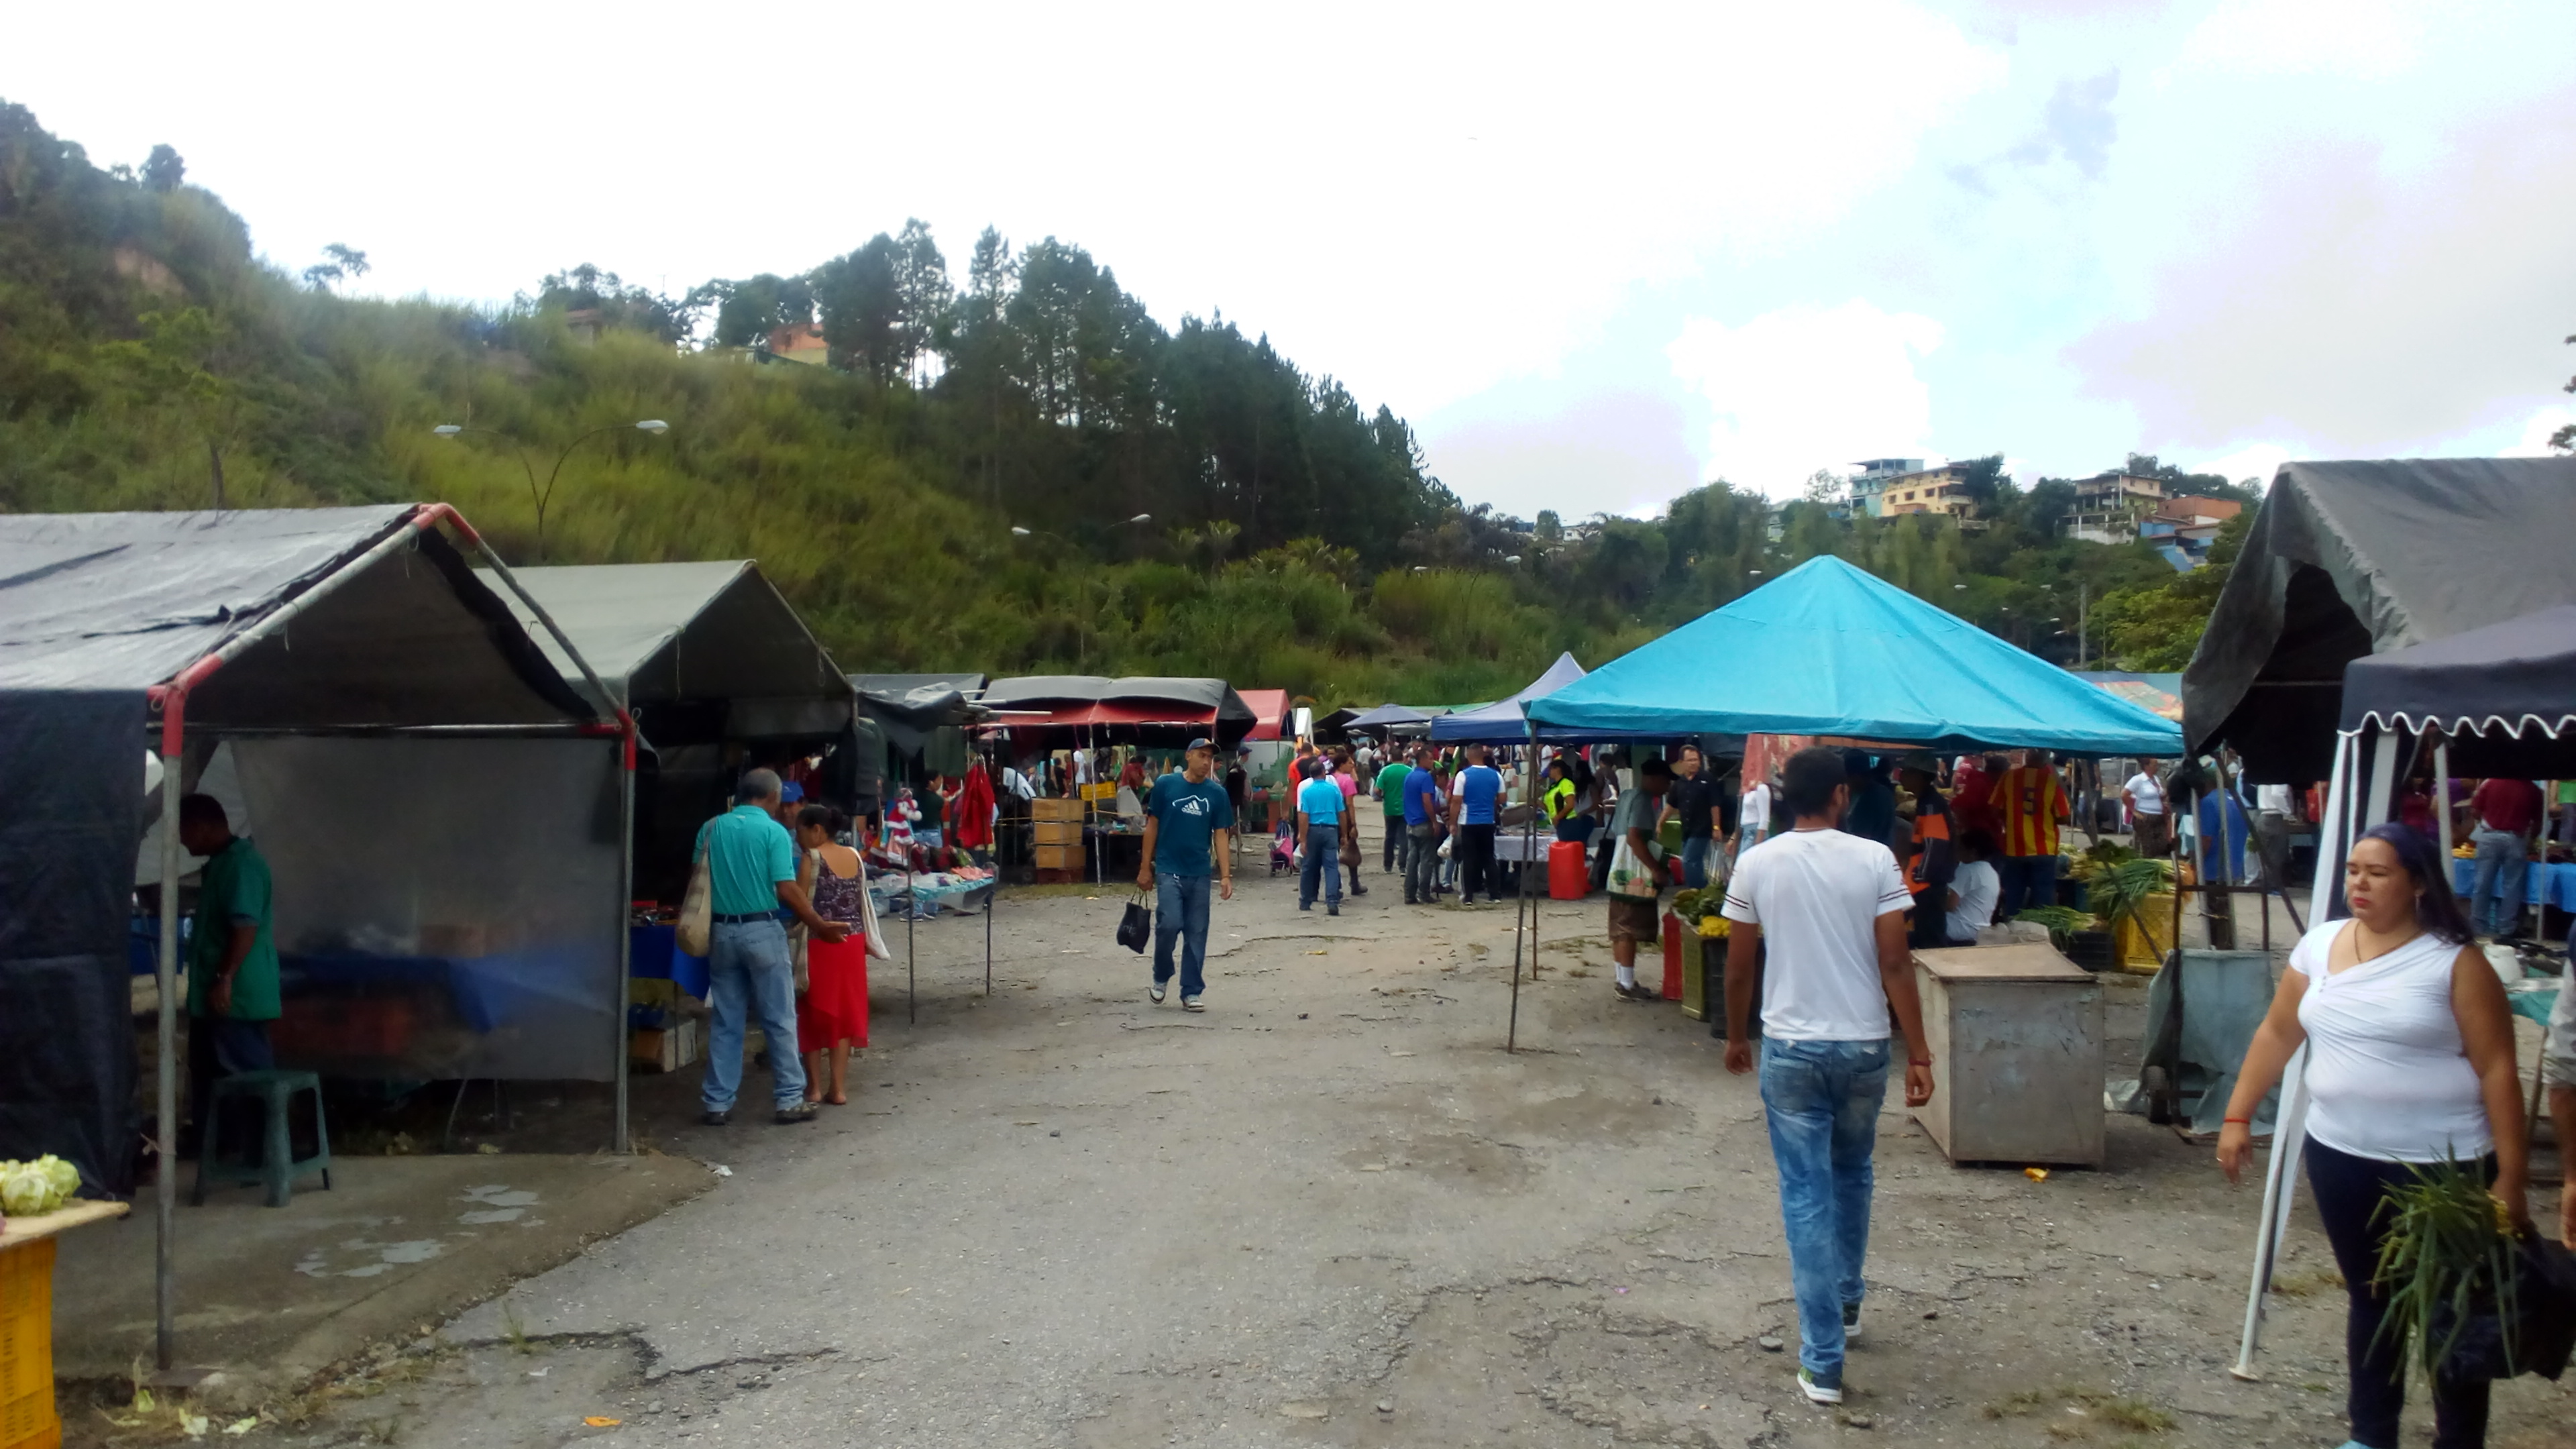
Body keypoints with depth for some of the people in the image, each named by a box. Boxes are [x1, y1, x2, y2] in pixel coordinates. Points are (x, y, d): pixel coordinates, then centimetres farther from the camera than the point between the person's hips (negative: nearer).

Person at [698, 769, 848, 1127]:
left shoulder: (711, 828, 6)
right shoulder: (773, 831, -9)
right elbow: (786, 890, -14)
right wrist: (820, 925, -7)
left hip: (722, 931, 5)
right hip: (762, 931, -4)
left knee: (726, 1022, 11)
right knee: (779, 1021, 4)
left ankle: (718, 1104, 14)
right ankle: (790, 1101, 8)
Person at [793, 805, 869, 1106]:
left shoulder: (812, 858, -11)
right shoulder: (854, 856, 7)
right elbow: (862, 901, 11)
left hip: (820, 945, -5)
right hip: (852, 944, 5)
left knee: (813, 1014, 9)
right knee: (844, 1013, 10)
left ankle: (814, 1087, 14)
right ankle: (838, 1088, 11)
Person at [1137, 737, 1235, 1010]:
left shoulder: (1217, 793, 3)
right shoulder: (1165, 785, -2)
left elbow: (1221, 835, 5)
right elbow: (1152, 826, 3)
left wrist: (1226, 876, -3)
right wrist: (1145, 868, 2)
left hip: (1200, 874, 3)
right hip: (1169, 870, -2)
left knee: (1197, 934, 5)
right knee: (1169, 924, -13)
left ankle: (1191, 991, 15)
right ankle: (1161, 977, 13)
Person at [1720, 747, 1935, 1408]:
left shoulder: (1756, 863, -5)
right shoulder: (1874, 860, -7)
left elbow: (1739, 965, 0)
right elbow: (1896, 963, -9)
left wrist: (1736, 1036, 15)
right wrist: (1918, 1053, -4)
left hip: (1790, 1049, -1)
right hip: (1863, 1045, 1)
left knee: (1806, 1194, 3)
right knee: (1852, 1174, 24)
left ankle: (1823, 1361, 3)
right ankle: (1847, 1301, 42)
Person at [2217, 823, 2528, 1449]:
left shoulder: (2454, 960, -10)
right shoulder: (2319, 945, 3)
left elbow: (2497, 1068, -10)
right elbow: (2277, 1033, 11)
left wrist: (2510, 1175, -12)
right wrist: (2238, 1117, 9)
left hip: (2442, 1166, -4)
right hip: (2340, 1156, 4)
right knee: (2370, 1300, 16)